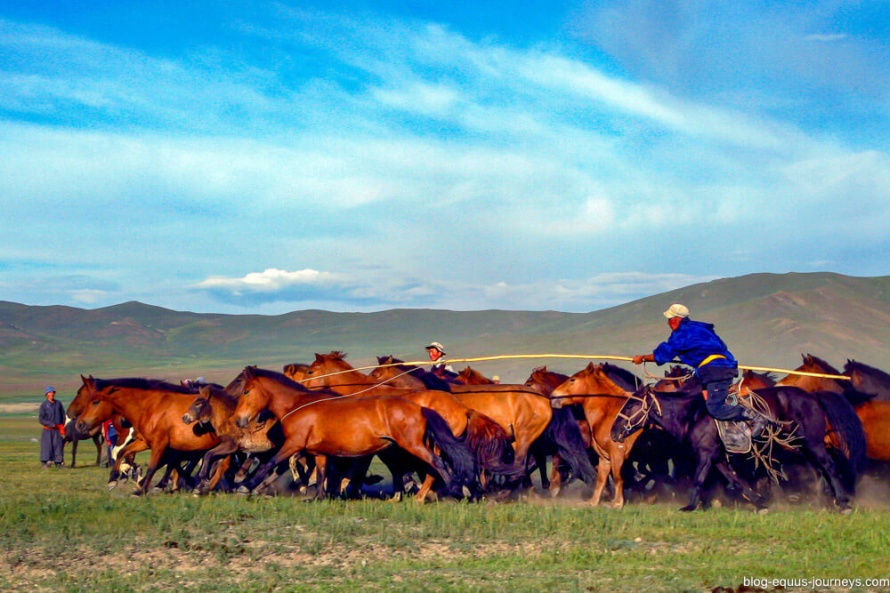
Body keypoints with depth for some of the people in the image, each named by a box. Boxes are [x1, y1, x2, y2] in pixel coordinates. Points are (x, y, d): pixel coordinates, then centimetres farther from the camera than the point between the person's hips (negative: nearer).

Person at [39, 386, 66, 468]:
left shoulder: (58, 403, 6)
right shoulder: (44, 404, -3)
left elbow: (63, 416, 11)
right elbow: (41, 419, -5)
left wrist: (62, 429, 4)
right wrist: (51, 424, -16)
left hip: (57, 430, 3)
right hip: (47, 430, -3)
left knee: (58, 445, 2)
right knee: (47, 445, -4)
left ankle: (58, 462, 8)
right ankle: (45, 462, 1)